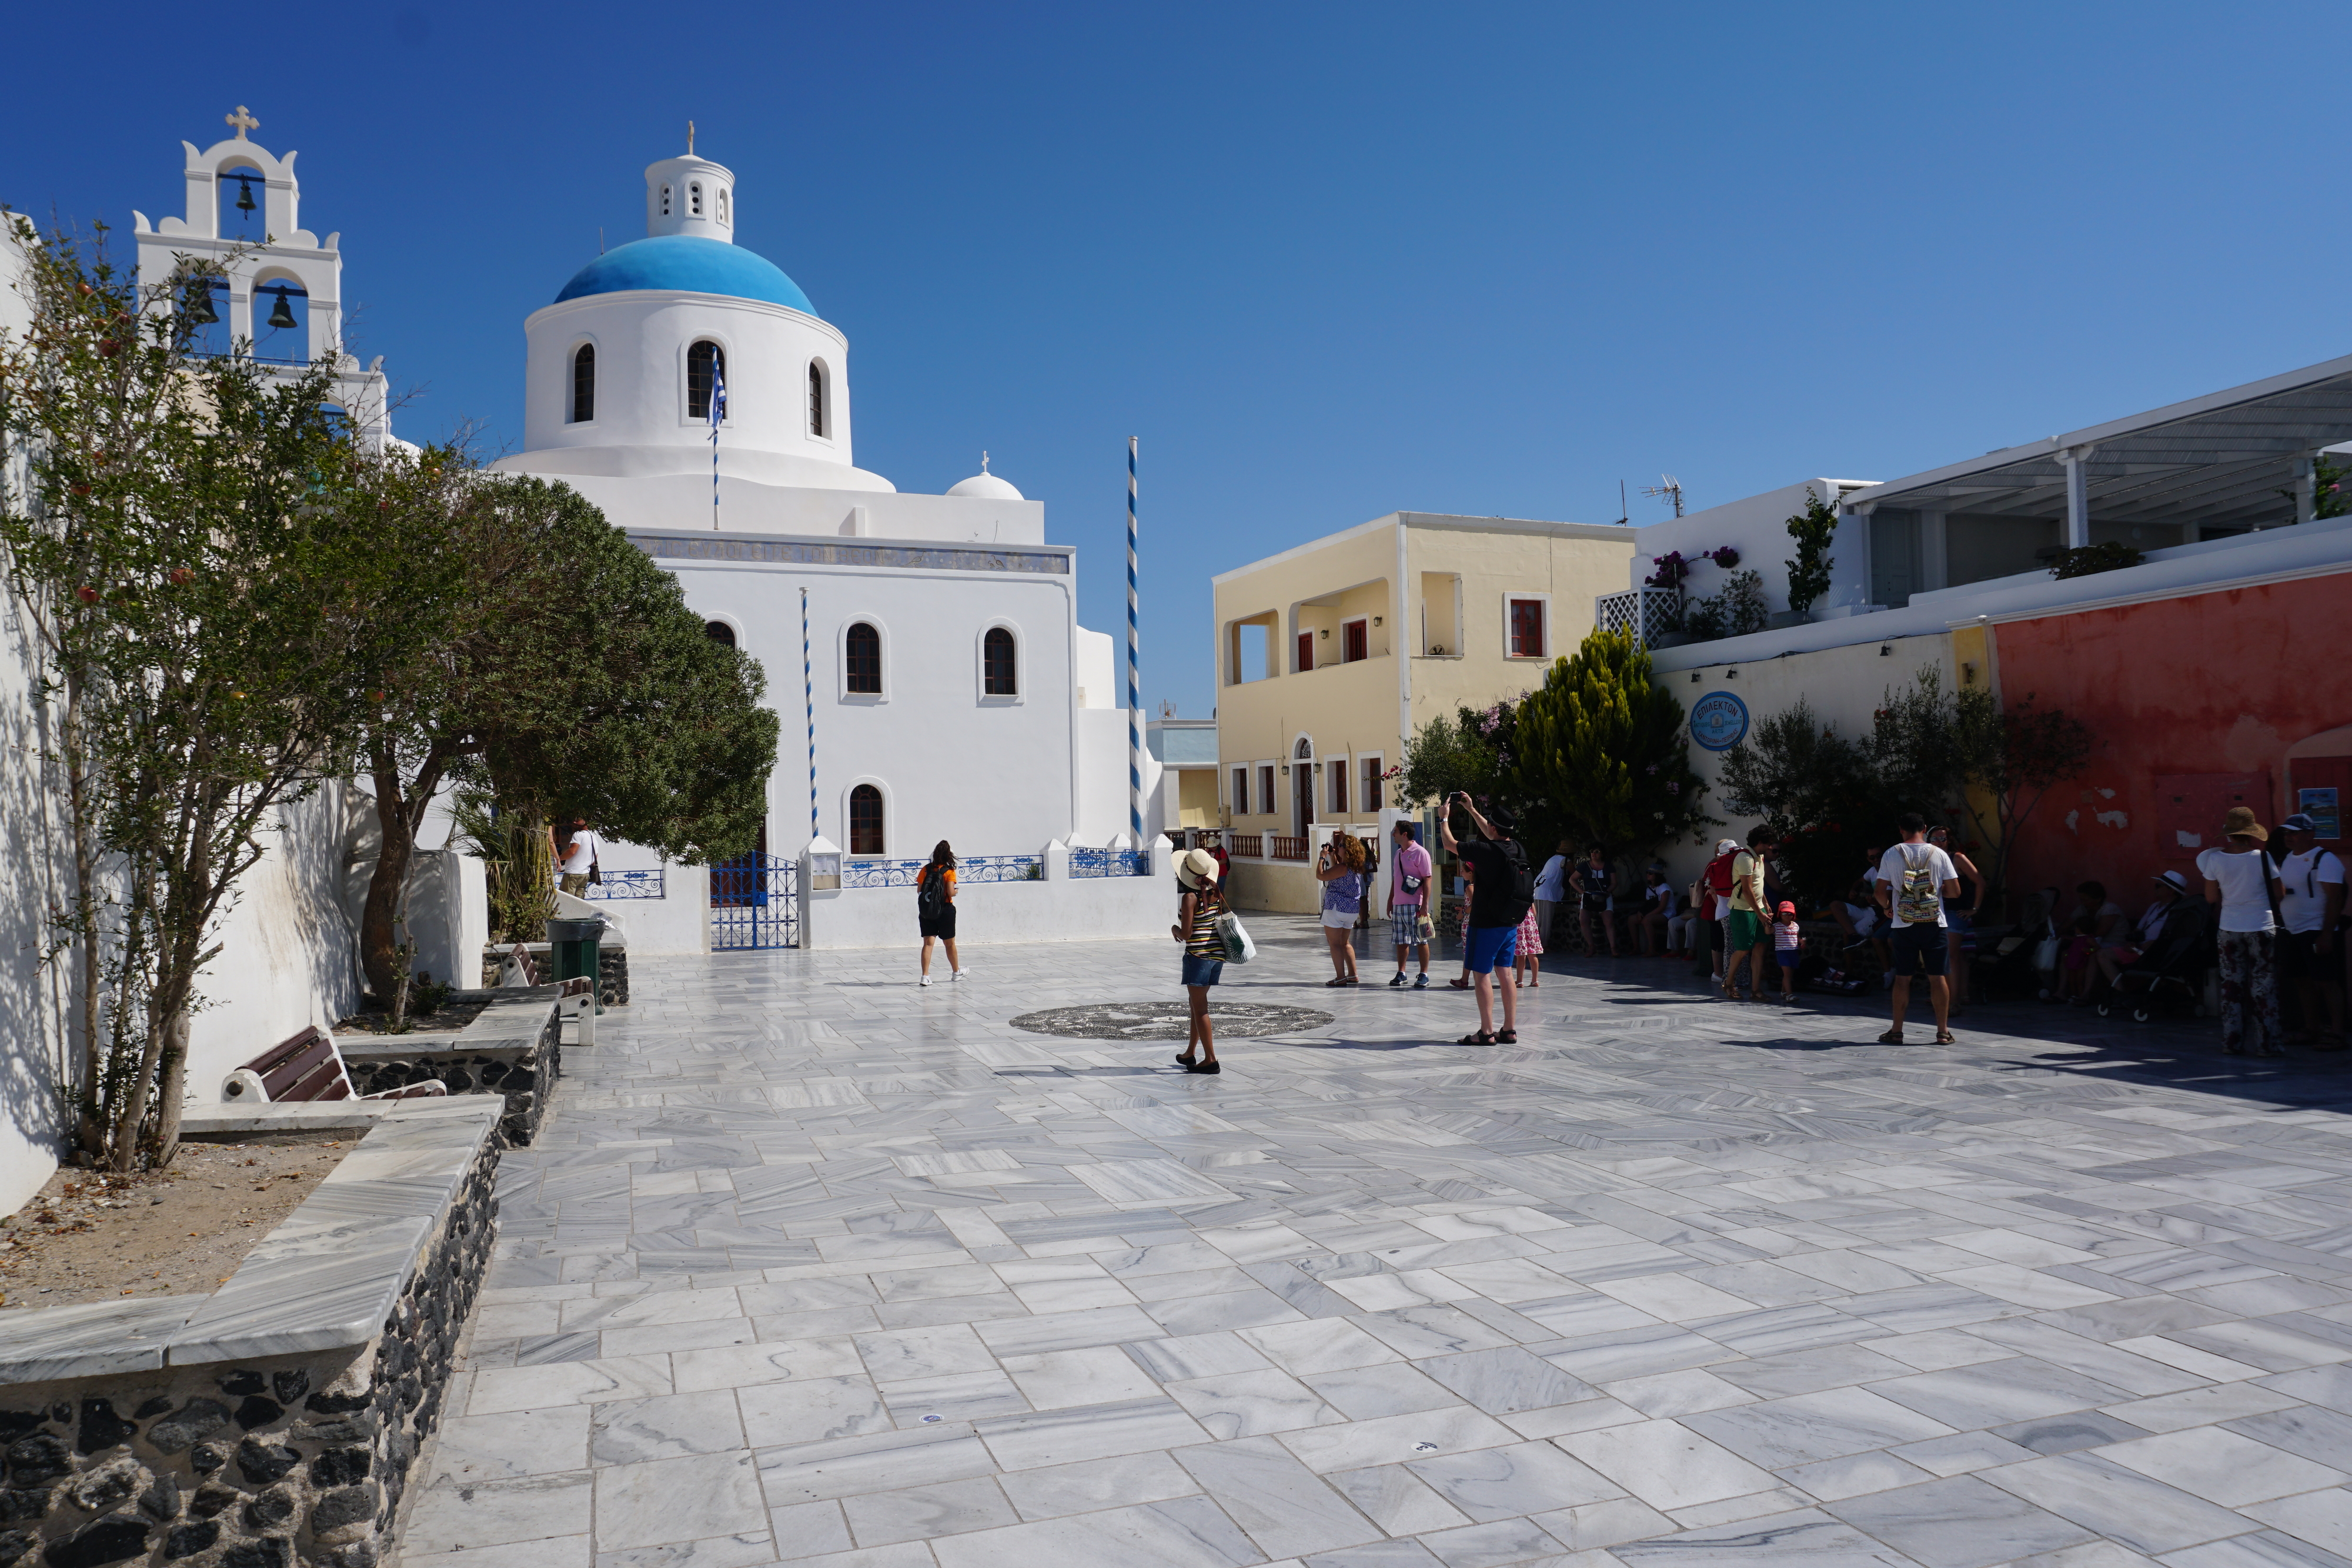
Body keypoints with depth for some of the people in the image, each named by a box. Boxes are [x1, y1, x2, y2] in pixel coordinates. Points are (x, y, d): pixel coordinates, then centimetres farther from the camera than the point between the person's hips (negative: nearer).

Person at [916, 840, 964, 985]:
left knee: (928, 943, 0)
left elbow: (919, 890, 2)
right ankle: (956, 972, 31)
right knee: (950, 943, 14)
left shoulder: (926, 869, 1)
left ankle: (925, 976, -11)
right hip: (945, 910, -2)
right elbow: (951, 893, -17)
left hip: (926, 911, 2)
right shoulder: (949, 871, -9)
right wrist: (956, 891, 5)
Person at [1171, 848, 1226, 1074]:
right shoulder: (1215, 893, 6)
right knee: (1195, 1004, 19)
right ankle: (1190, 1053, 27)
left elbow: (1186, 934, -17)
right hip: (1218, 953, 8)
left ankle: (1210, 1059, -3)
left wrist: (1174, 929, 4)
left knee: (1200, 1008, -1)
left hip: (1198, 955, -8)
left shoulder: (1189, 897, -15)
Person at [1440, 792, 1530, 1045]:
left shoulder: (1486, 851, -18)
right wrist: (1471, 809, 31)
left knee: (1482, 975, -2)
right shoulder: (1517, 851, 3)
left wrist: (1444, 818, 11)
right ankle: (1509, 1031, 14)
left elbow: (1450, 844, -6)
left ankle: (1487, 1033, -3)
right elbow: (1491, 835, 23)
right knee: (1505, 973, 12)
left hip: (1485, 924, -7)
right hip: (1510, 923, 7)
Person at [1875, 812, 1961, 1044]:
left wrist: (1887, 907, 18)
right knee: (1937, 977, 5)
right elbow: (1954, 891, -2)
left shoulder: (1892, 854, -2)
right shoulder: (1939, 854, -1)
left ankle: (1897, 1031, 9)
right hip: (1934, 924, 0)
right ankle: (1943, 1032, 9)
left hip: (1904, 924, 0)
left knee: (1902, 977, 5)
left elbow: (1881, 892, -2)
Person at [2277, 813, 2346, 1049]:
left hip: (2316, 932, -8)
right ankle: (2311, 1030, 19)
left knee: (2326, 982, -5)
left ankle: (2337, 1034, -1)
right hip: (2291, 932, 8)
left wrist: (2327, 934, -19)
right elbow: (2277, 892, 21)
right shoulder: (2285, 860, 13)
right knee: (2302, 982, 11)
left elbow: (2335, 899, -15)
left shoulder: (2324, 860, -10)